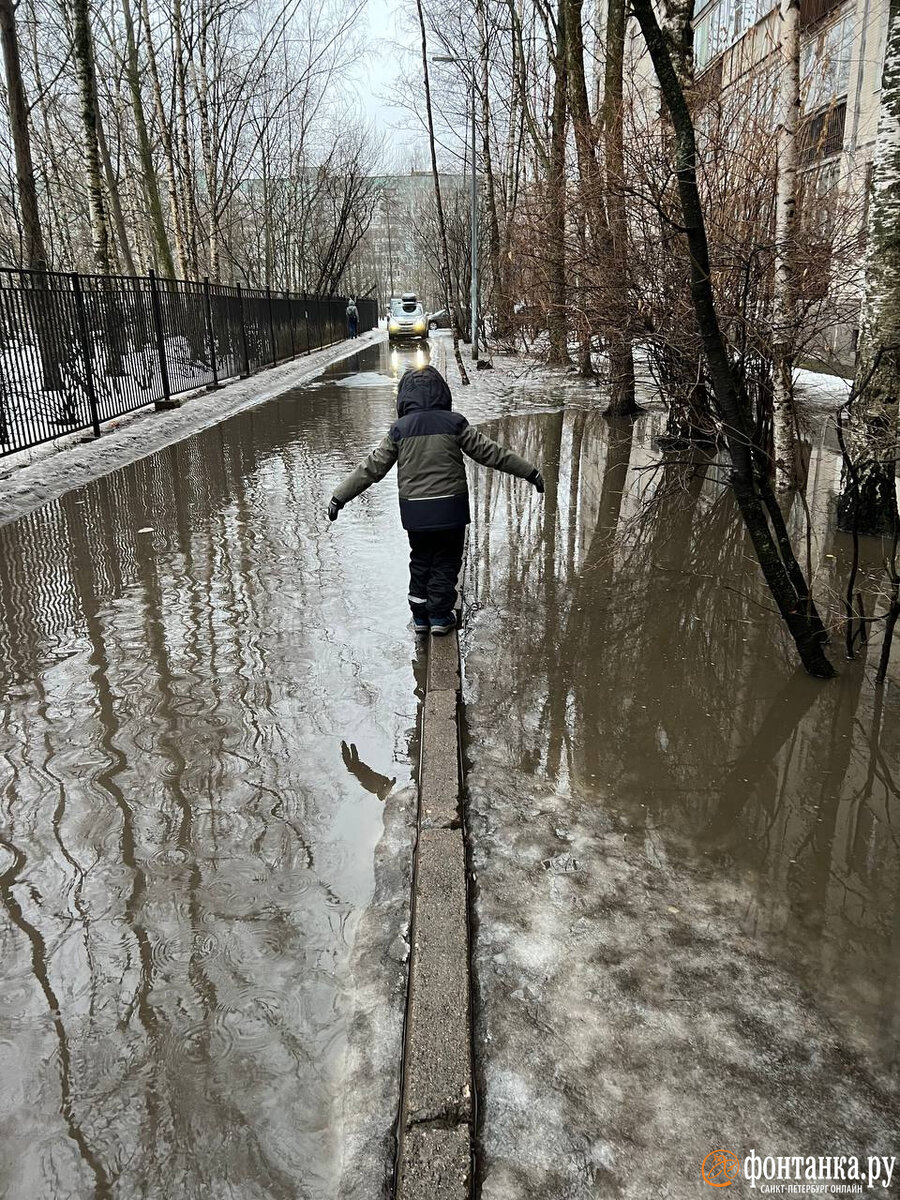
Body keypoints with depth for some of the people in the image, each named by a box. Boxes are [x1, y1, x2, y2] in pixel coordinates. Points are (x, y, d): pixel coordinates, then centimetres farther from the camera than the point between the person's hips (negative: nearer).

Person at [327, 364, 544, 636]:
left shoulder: (399, 430, -1)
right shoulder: (454, 423, -4)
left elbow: (372, 468, 0)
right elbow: (490, 452, -1)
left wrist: (340, 496, 7)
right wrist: (530, 472, 7)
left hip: (414, 510, 2)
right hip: (451, 508, -1)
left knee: (420, 562, 18)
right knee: (446, 562, 12)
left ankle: (420, 616, 22)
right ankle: (440, 616, 15)